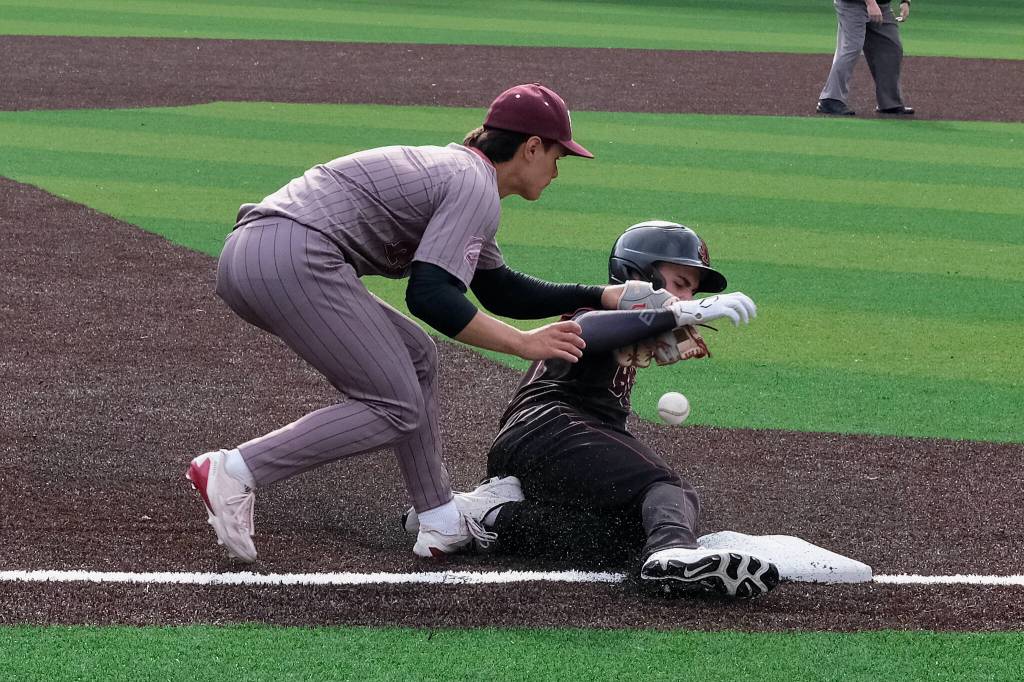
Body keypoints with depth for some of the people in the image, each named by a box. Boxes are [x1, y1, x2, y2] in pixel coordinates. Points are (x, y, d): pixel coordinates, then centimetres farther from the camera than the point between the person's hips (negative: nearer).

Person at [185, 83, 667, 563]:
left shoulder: (452, 167, 27)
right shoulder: (478, 187, -4)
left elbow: (499, 290, 36)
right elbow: (429, 295, -17)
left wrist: (602, 297, 36)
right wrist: (523, 344, -12)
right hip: (293, 259, -11)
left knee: (413, 356, 19)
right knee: (396, 410, -4)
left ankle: (441, 523, 17)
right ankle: (235, 471, -13)